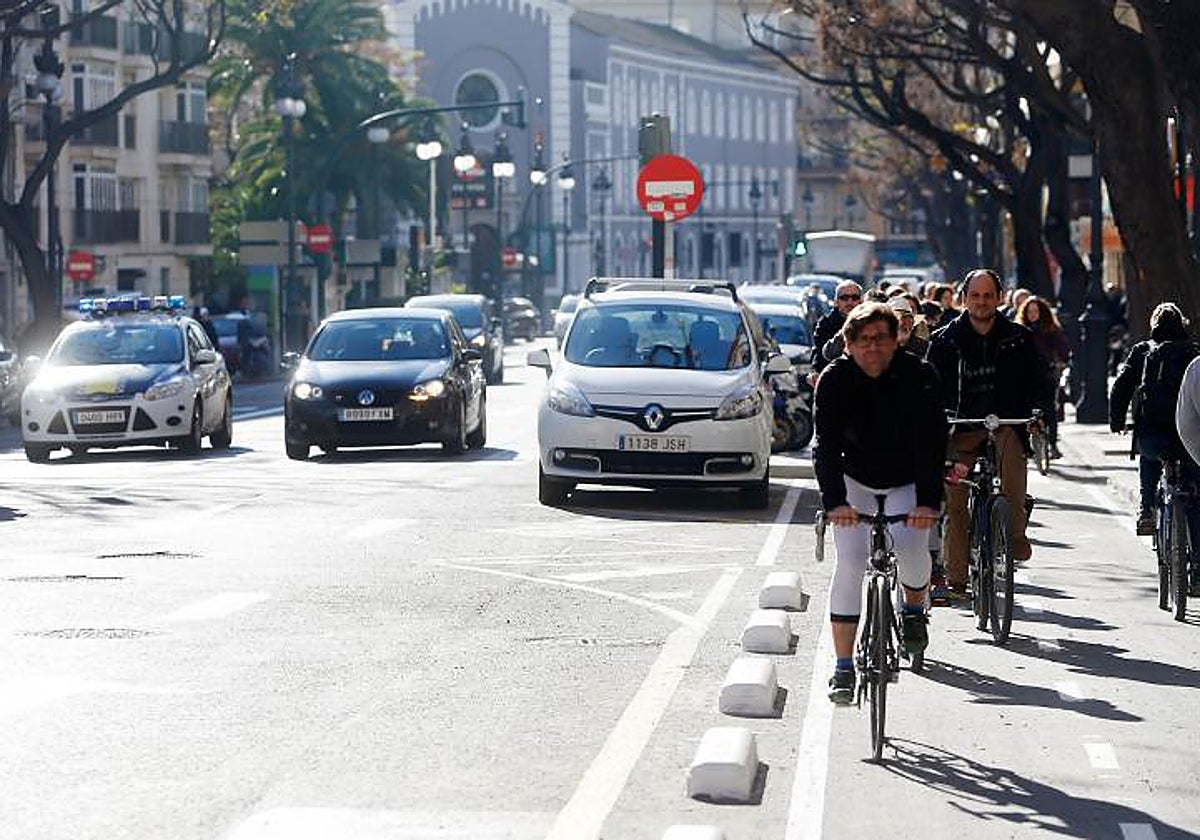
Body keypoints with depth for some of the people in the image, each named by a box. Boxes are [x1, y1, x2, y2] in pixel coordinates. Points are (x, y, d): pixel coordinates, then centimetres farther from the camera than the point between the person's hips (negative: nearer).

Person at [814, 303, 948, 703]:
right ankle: (843, 666, -8)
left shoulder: (919, 376, -21)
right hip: (855, 478, 1)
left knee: (910, 546, -23)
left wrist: (928, 501, -41)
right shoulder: (835, 379, -18)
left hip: (907, 481, -1)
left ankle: (915, 606, 12)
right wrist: (834, 501, -43)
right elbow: (827, 444, -28)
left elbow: (931, 441, -28)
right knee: (850, 561, -13)